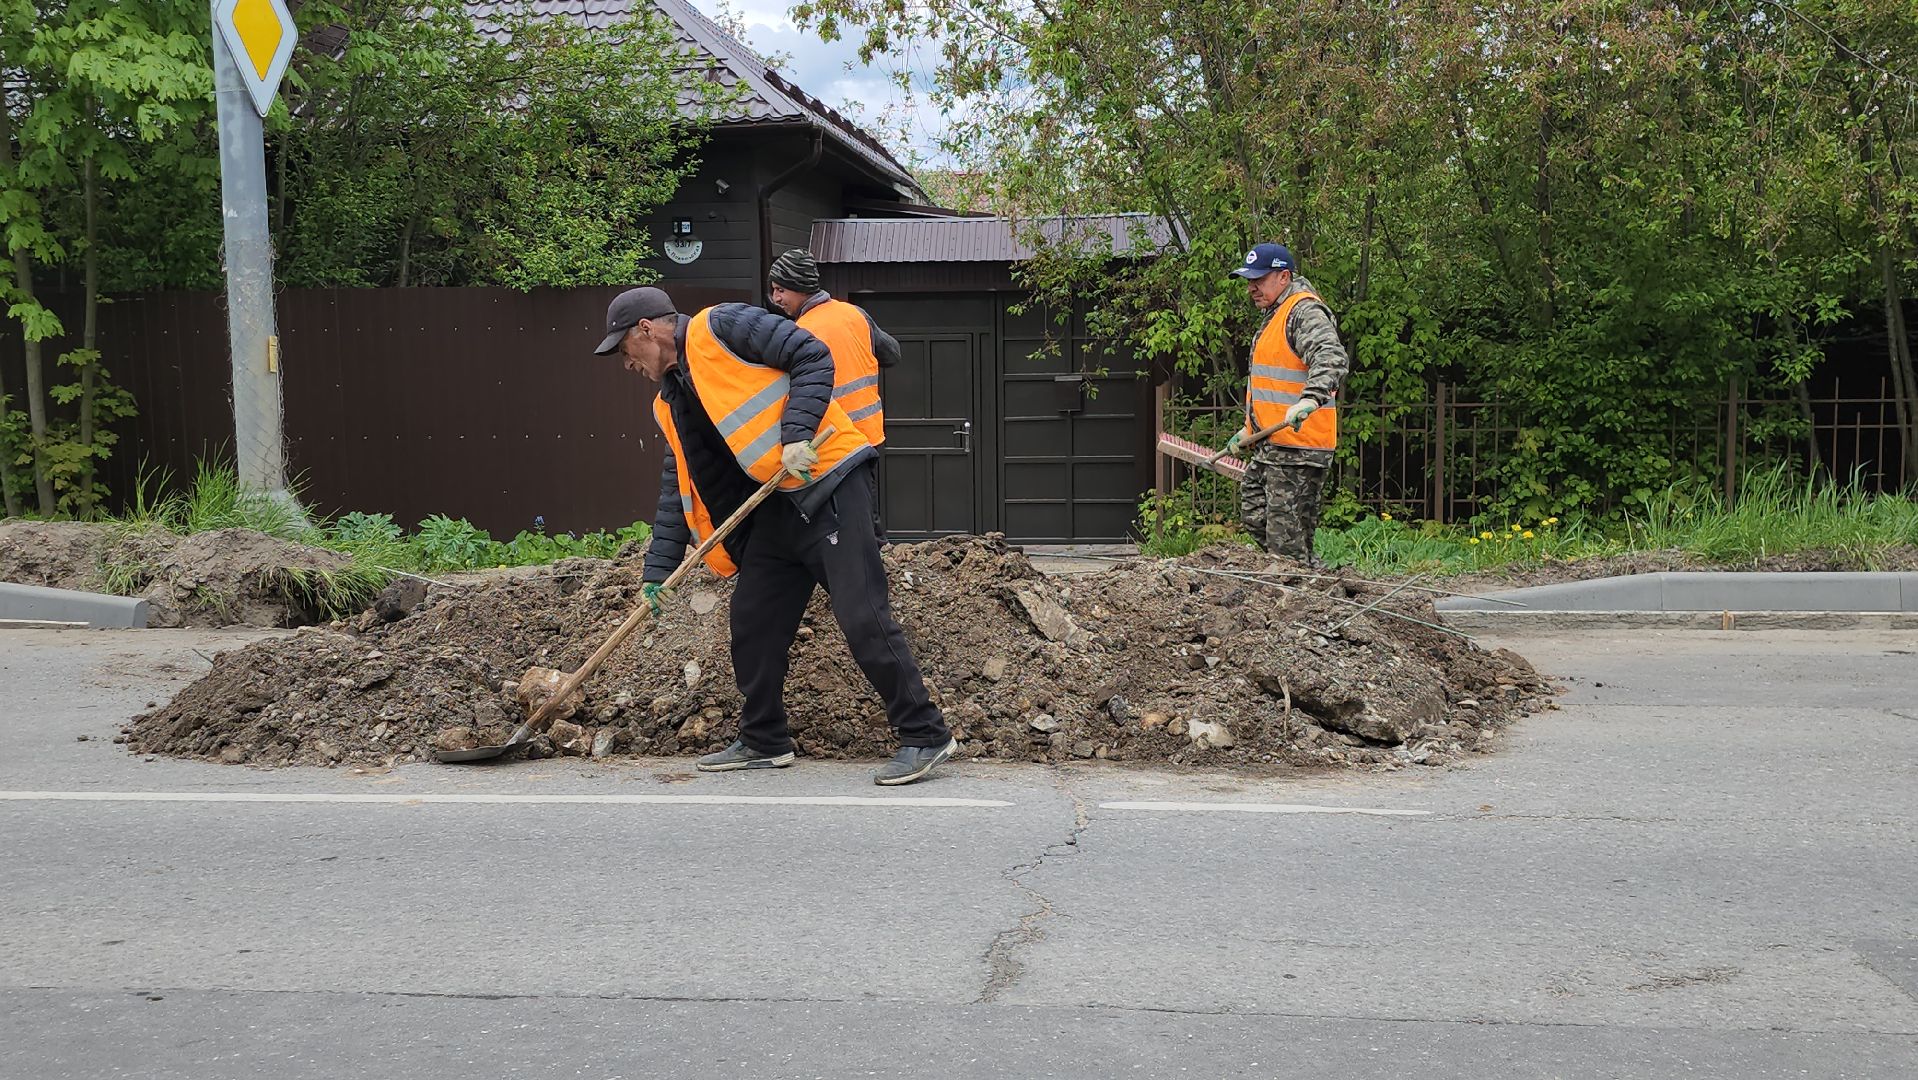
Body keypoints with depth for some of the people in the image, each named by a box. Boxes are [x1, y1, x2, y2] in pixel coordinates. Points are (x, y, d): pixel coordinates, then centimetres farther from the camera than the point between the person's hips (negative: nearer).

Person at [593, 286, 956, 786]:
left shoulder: (719, 327, -5)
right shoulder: (670, 404, 19)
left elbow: (813, 356, -12)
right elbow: (677, 491, 20)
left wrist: (796, 435, -21)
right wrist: (657, 570, 14)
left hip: (826, 483, -9)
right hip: (775, 506, 9)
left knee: (863, 618, -12)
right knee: (752, 624, 11)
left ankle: (925, 735, -3)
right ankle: (764, 741, 26)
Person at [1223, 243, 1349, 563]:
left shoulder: (1305, 312, -13)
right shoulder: (1275, 314, 21)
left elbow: (1332, 359, -31)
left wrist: (1310, 399, -47)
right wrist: (1250, 429, 32)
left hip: (1297, 447, -11)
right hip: (1270, 445, 11)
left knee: (1286, 538, -9)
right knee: (1254, 516, 14)